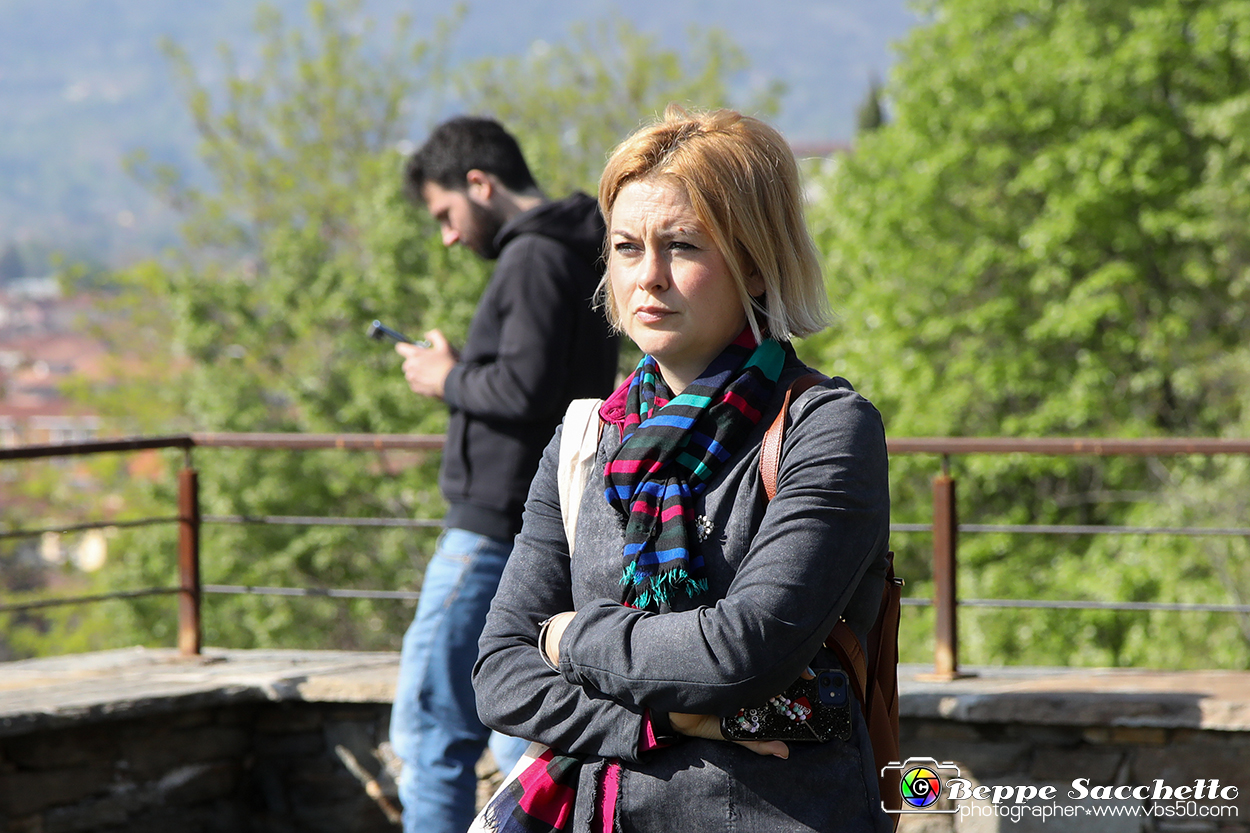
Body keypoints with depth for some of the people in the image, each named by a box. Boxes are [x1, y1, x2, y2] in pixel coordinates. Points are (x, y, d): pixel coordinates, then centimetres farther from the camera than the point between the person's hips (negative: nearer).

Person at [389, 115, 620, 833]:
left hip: (495, 529, -10)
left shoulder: (535, 259, -13)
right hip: (546, 537, 10)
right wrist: (462, 375, 11)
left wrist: (449, 381, -6)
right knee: (522, 734, 13)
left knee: (430, 728, -7)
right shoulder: (579, 259, 19)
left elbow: (526, 388, -22)